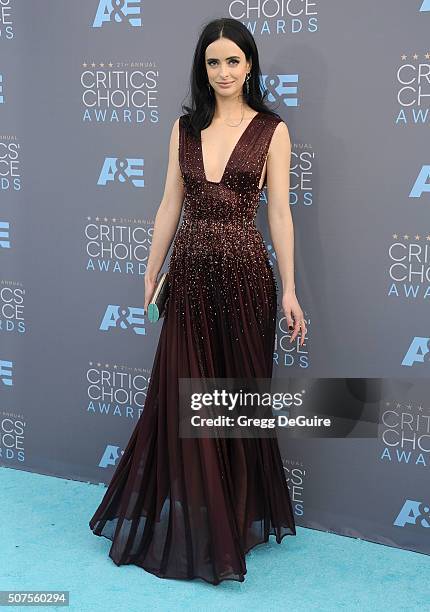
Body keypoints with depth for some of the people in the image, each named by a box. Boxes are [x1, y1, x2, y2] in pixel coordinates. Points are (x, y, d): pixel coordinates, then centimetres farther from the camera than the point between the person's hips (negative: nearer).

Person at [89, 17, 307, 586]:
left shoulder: (272, 129, 0)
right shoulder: (185, 126, 9)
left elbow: (279, 213, -2)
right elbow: (170, 205, 10)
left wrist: (289, 289, -6)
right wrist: (151, 274, 9)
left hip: (244, 272, -3)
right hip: (190, 272, 3)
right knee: (181, 397, 6)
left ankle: (238, 517, 28)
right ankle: (187, 524, 25)